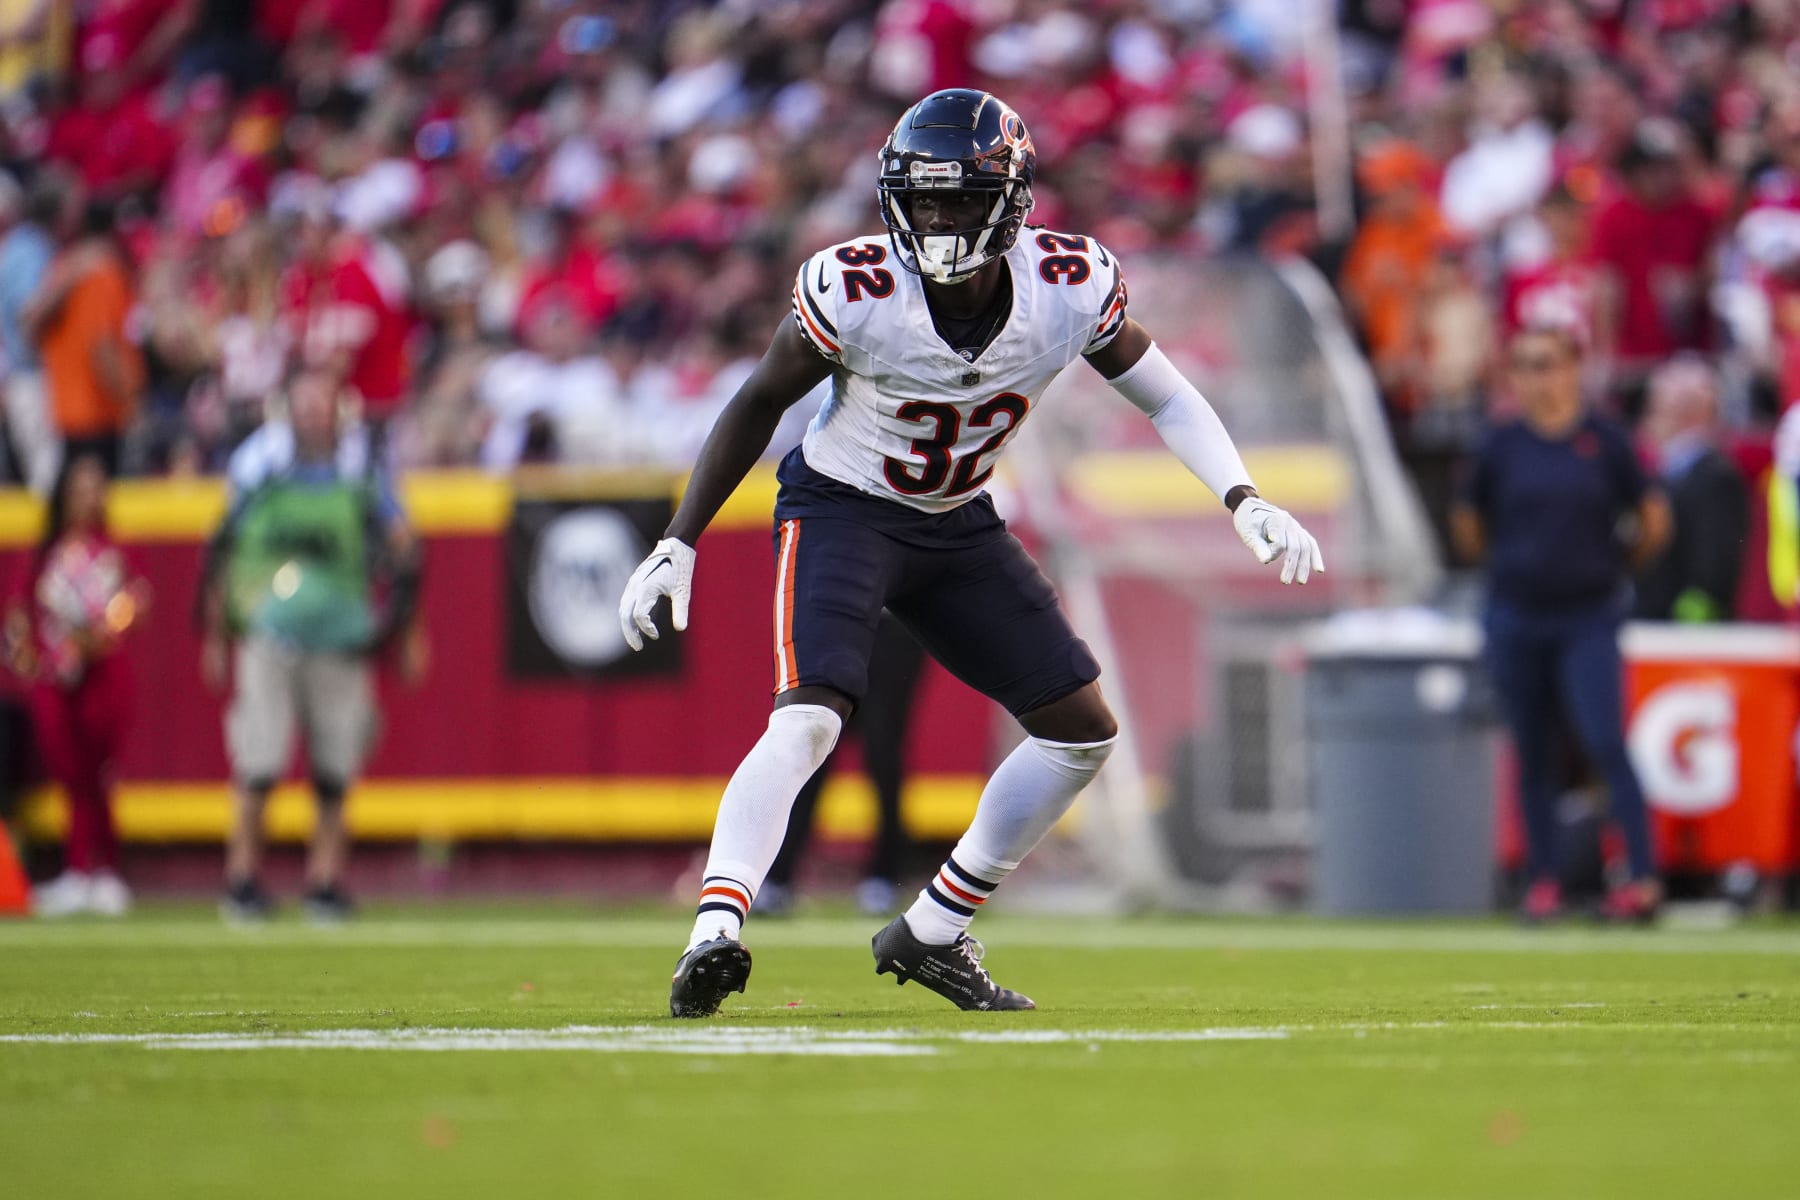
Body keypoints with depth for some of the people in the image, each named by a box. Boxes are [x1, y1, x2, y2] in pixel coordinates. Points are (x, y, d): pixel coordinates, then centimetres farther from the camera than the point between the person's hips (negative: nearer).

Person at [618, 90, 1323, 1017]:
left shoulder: (1070, 288, -18)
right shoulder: (855, 291, -25)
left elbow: (1163, 395, -1)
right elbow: (758, 403, -10)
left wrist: (1244, 501, -15)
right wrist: (678, 545, -10)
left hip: (959, 526, 5)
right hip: (841, 512, -5)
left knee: (1082, 732, 4)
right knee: (808, 720, -28)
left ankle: (932, 933, 14)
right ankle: (714, 930, -37)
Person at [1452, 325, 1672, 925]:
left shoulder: (1605, 441, -3)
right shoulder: (1502, 446, 2)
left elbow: (1653, 520, 7)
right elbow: (1468, 523, 16)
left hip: (1589, 621, -2)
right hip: (1516, 620, 2)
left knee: (1606, 743, -13)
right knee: (1534, 756, 7)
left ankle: (1643, 878, -14)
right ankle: (1543, 880, 15)